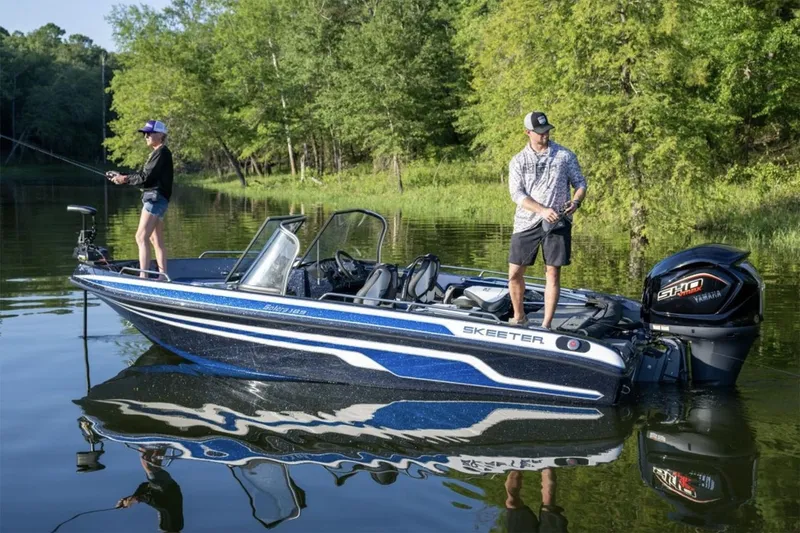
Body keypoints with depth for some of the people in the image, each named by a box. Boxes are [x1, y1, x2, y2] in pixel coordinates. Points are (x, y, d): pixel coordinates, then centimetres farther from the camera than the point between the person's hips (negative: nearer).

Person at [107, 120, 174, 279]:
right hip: (153, 198, 10)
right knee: (156, 239, 12)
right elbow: (143, 176, 16)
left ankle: (143, 275, -18)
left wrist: (125, 179, -6)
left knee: (141, 237, -15)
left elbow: (146, 176, -17)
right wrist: (122, 177, 5)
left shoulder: (162, 152, -10)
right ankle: (163, 275, 15)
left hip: (155, 198, -10)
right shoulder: (157, 153, 20)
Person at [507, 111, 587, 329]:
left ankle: (546, 324, 6)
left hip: (558, 222, -1)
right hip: (527, 222, 1)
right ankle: (518, 317, 22)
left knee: (552, 273, -1)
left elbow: (580, 183, 10)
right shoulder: (518, 161, 5)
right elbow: (517, 193, -6)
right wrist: (542, 210, -20)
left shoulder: (565, 156, 6)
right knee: (515, 272, 1)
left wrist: (575, 201, -12)